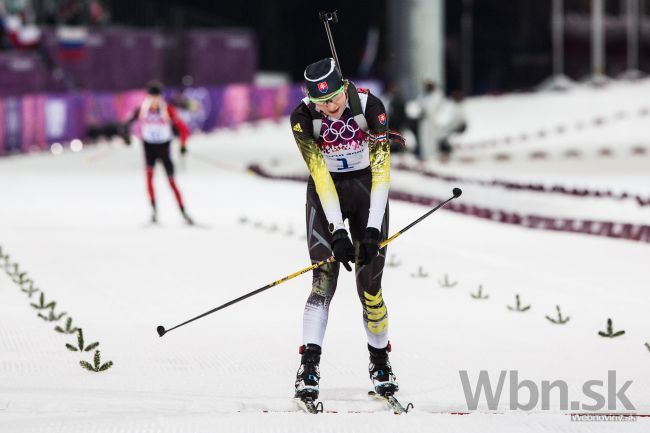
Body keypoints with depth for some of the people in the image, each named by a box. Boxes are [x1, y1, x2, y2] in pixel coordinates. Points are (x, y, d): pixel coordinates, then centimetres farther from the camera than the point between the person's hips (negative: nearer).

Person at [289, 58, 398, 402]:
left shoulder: (369, 106, -22)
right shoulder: (303, 117, -21)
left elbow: (381, 170, -23)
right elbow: (320, 175, -22)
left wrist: (373, 229, -28)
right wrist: (338, 232, -27)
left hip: (366, 187, 0)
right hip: (326, 192, 0)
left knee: (369, 283, -5)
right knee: (324, 278, -16)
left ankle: (379, 360, 16)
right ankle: (309, 367, -20)